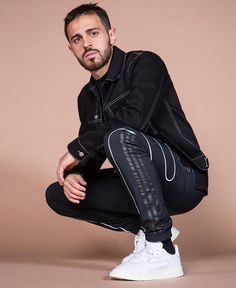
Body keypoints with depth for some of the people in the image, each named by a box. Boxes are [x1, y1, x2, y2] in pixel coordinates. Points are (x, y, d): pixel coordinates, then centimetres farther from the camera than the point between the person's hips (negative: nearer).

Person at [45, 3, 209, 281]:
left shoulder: (144, 64, -11)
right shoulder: (87, 97, 11)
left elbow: (134, 117, -29)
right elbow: (93, 154, 13)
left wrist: (75, 148, -18)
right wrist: (75, 174, -12)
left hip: (184, 179, -8)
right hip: (141, 185, 8)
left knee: (120, 137, -34)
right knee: (57, 194, 0)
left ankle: (161, 250, -29)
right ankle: (148, 229, 1)